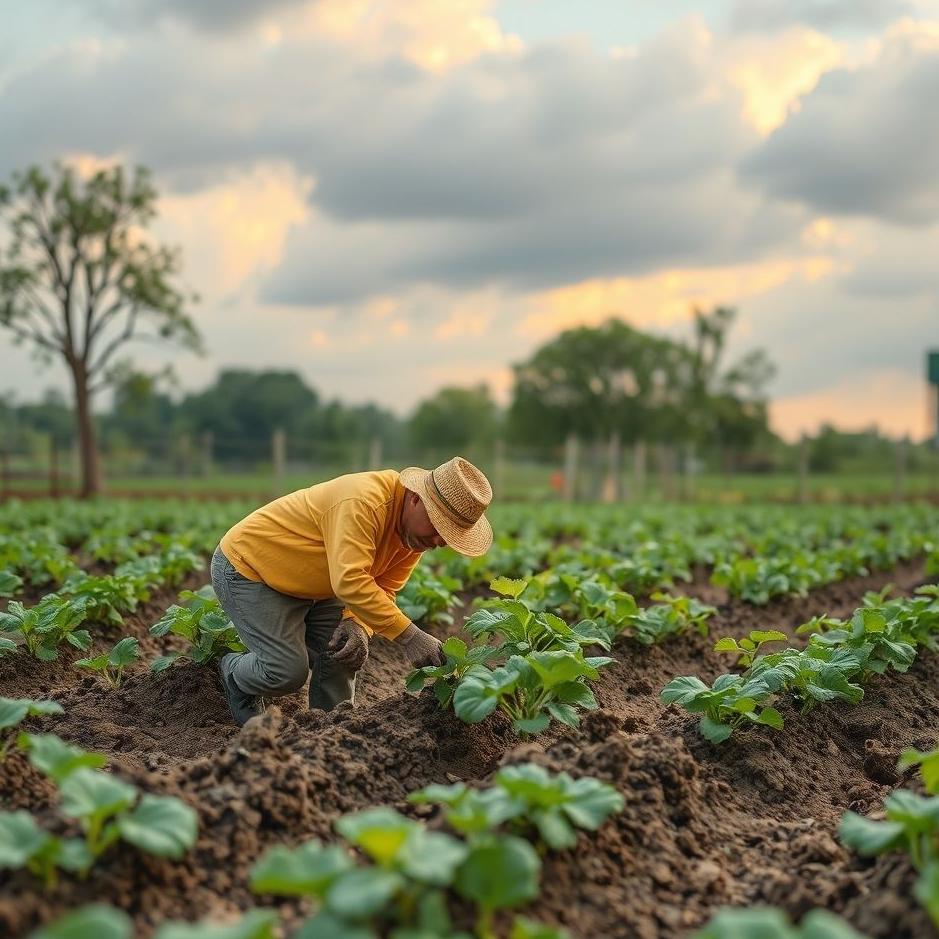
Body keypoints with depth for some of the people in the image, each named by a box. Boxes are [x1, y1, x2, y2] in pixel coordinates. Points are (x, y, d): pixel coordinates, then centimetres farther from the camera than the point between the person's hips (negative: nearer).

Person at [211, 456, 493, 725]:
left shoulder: (417, 531, -7)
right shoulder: (363, 502, -36)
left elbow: (382, 589, -5)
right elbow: (350, 581, -43)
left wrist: (357, 624, -26)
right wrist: (409, 636, -42)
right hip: (245, 568, -9)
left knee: (347, 650, -5)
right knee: (288, 671, -15)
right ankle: (233, 673, 16)